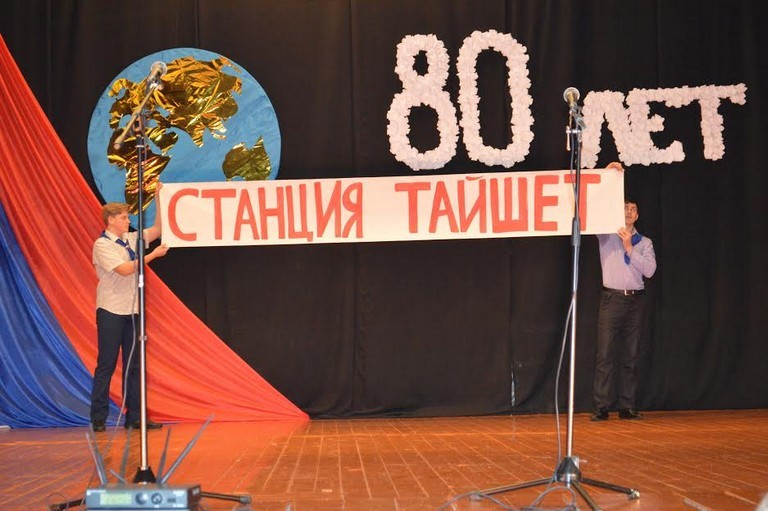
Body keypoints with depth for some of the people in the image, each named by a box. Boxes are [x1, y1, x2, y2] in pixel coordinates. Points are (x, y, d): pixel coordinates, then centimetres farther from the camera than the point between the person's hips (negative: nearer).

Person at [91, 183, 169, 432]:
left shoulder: (131, 240, 11)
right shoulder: (102, 245, -10)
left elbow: (157, 229, 13)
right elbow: (125, 269, -19)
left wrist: (159, 199, 5)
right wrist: (153, 255, -16)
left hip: (132, 311, 7)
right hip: (111, 311, -7)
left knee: (133, 365, 7)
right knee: (106, 365, -3)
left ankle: (134, 416, 10)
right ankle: (98, 418, 2)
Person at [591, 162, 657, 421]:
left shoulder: (644, 242, 14)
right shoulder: (607, 235, 8)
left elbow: (649, 270, -1)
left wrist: (630, 248, -8)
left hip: (636, 300, 2)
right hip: (612, 298, -2)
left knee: (631, 356, 3)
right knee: (605, 354, -8)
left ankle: (627, 407, 6)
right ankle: (601, 407, -8)